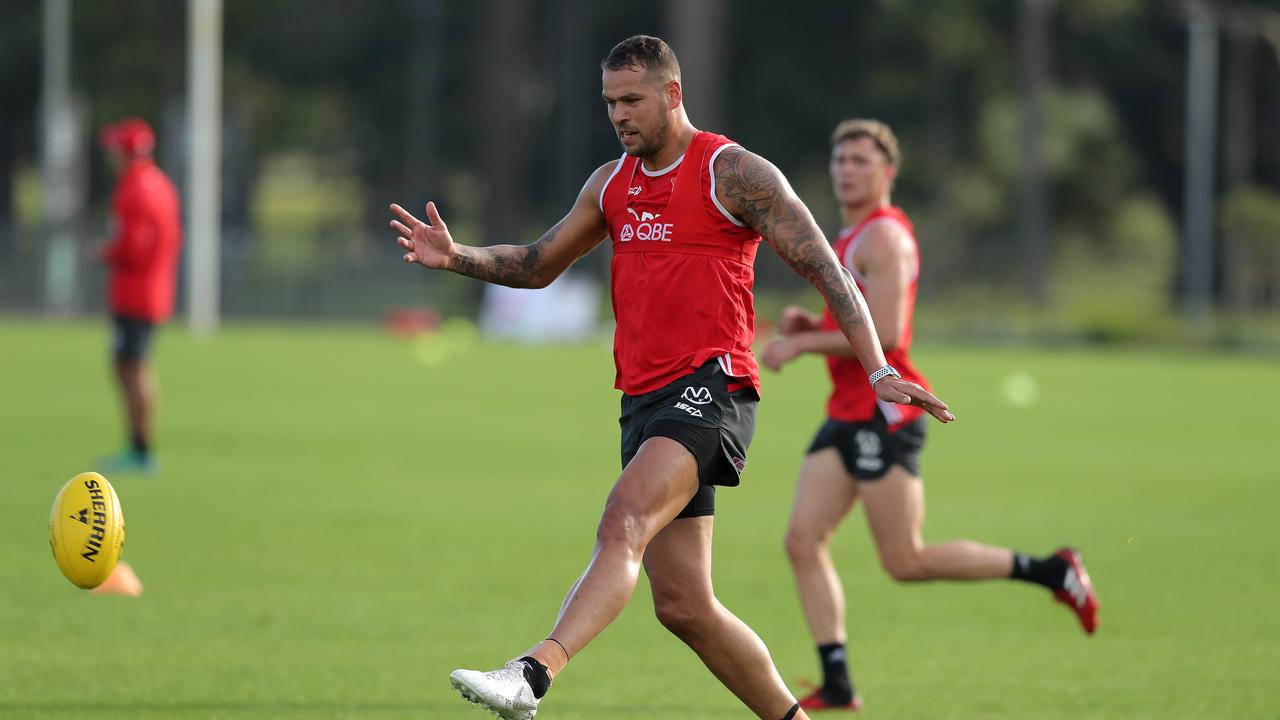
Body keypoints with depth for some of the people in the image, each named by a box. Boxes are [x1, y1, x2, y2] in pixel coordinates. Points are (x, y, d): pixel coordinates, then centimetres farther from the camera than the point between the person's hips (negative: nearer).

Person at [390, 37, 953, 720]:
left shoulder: (732, 172, -3)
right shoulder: (611, 183, 17)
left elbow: (824, 268, -5)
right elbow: (538, 265, 26)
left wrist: (879, 371, -14)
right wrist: (455, 257, 7)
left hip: (710, 389, -8)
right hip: (645, 401, 8)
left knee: (622, 522, -30)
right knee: (683, 605, 5)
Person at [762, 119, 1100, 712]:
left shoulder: (882, 237, -12)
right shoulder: (851, 238, 19)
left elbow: (884, 334, -21)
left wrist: (802, 343, -16)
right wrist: (808, 324, 10)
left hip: (884, 413, -9)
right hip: (847, 416, 9)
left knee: (907, 563, -7)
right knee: (803, 541, -3)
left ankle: (1051, 572, 5)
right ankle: (837, 685, -4)